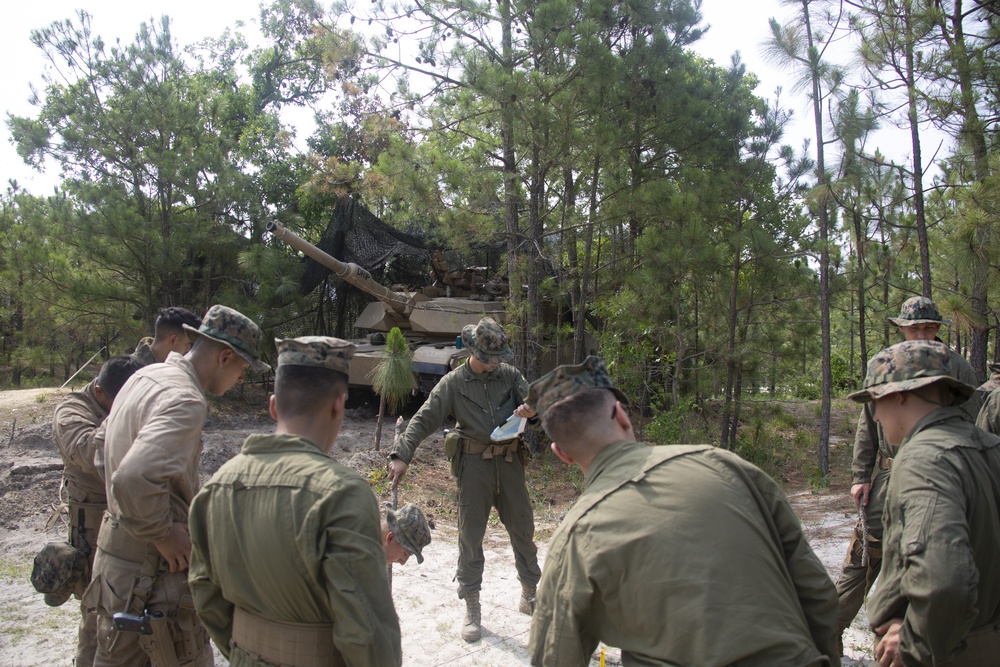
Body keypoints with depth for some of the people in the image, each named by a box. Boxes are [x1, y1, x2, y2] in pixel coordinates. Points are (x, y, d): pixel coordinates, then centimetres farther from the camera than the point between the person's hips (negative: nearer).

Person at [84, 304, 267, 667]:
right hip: (155, 568, -9)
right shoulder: (185, 400, -24)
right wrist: (164, 535, -22)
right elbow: (134, 480, -37)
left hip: (116, 551, 9)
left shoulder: (144, 377, 7)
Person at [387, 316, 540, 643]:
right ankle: (472, 608, 18)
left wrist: (531, 408, -18)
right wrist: (402, 455, -20)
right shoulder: (453, 383, -3)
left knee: (523, 528, 11)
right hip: (474, 464, -2)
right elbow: (424, 419, -8)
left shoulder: (509, 374, 5)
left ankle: (530, 595, 31)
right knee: (471, 534, 4)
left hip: (509, 460, 3)